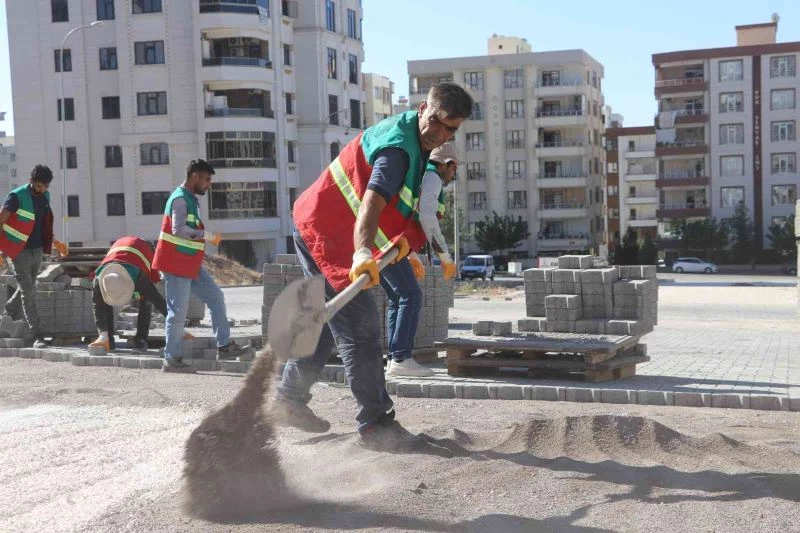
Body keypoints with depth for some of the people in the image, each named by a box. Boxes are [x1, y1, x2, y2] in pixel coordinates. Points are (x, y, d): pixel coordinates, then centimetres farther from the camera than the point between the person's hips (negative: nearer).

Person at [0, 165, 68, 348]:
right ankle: (37, 336, -7)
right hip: (18, 252, -7)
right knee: (28, 292, -8)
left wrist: (54, 243, 26)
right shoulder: (17, 197, -15)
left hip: (37, 250, 7)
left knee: (28, 288, 19)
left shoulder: (45, 196, 6)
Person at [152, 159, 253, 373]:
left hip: (191, 265, 10)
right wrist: (208, 235, -23)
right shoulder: (180, 199, -15)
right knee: (178, 311, -5)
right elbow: (179, 229, -28)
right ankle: (171, 359, 4)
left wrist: (207, 237, 11)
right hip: (176, 265, -10)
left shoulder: (191, 199, 16)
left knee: (216, 297, 6)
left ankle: (225, 346, 8)